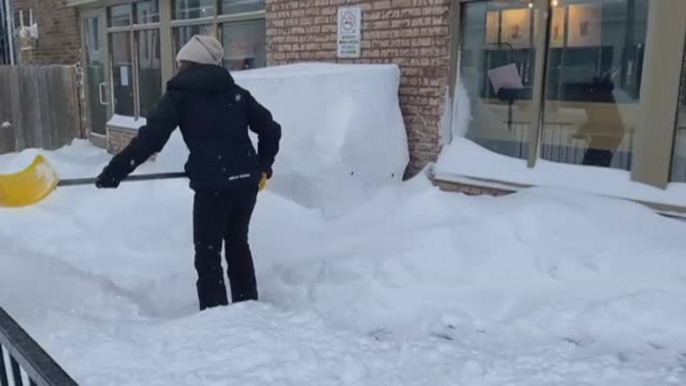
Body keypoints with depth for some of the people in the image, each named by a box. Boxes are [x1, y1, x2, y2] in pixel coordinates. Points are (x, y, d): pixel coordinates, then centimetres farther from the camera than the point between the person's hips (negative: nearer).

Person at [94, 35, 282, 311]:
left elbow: (149, 139, -8)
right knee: (238, 245, 23)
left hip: (213, 186, -6)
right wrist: (263, 166, 28)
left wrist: (113, 173, -4)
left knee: (208, 255, 8)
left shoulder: (179, 95, 1)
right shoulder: (235, 92, 15)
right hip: (246, 182, 6)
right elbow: (271, 129, 16)